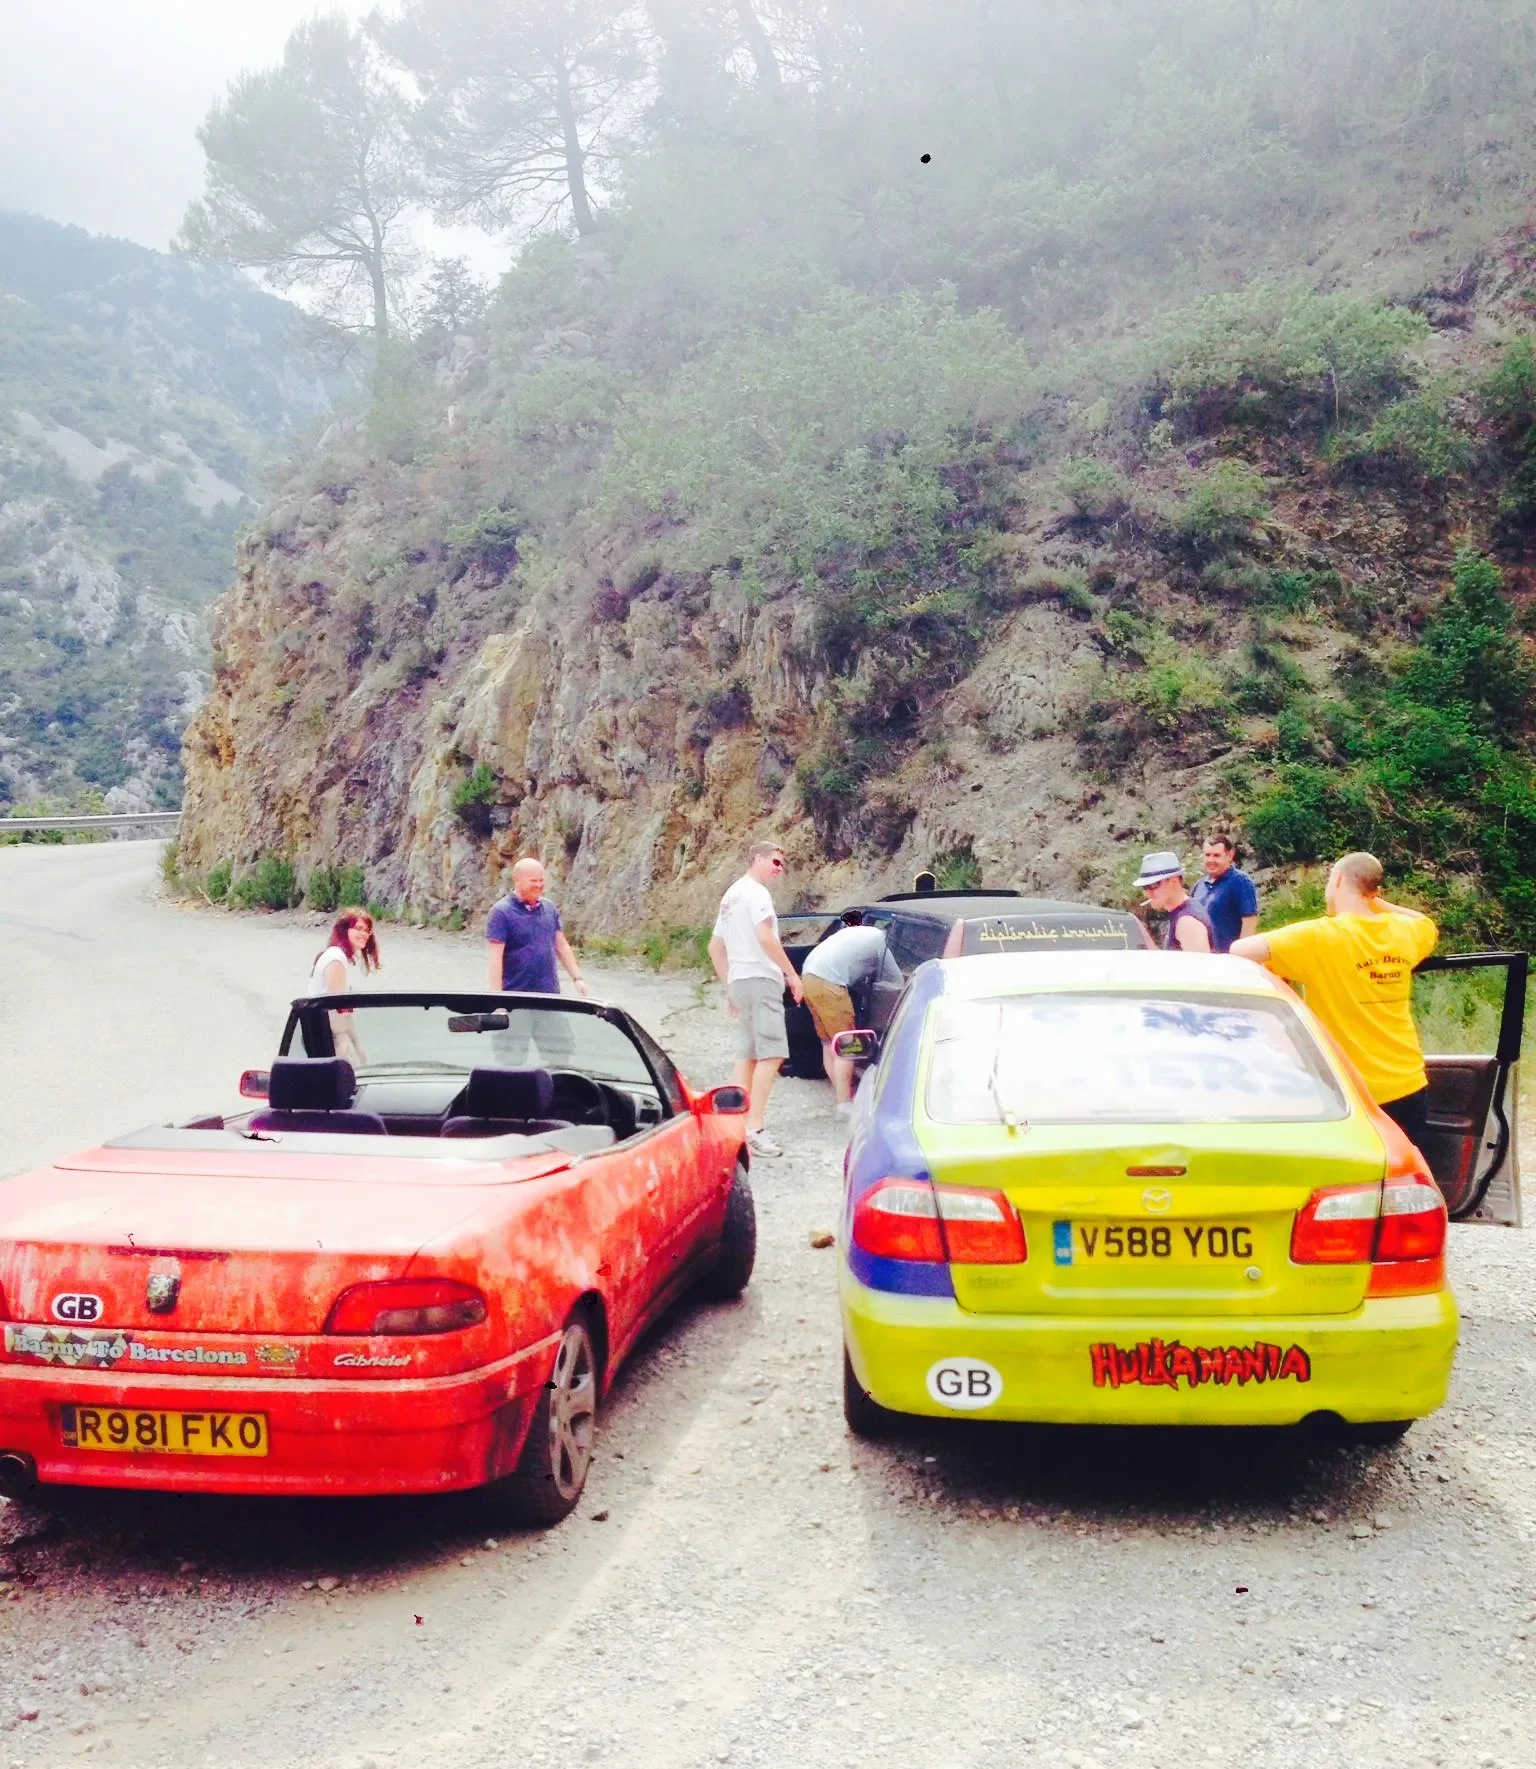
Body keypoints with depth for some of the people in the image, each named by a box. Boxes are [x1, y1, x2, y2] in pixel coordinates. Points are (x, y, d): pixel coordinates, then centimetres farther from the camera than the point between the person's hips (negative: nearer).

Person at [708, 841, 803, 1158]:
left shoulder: (730, 895, 22)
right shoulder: (755, 892, -8)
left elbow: (715, 947, 26)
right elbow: (765, 938, -20)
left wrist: (728, 986, 27)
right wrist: (792, 975, -16)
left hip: (740, 981, 10)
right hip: (760, 978, -10)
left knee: (747, 1054, 13)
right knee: (770, 1054, -14)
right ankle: (755, 1128, -21)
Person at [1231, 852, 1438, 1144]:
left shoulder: (1320, 937, -15)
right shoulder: (1403, 932, 3)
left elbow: (1240, 951, -22)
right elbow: (1429, 927, 29)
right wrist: (1375, 903, 17)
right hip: (1410, 1088, 6)